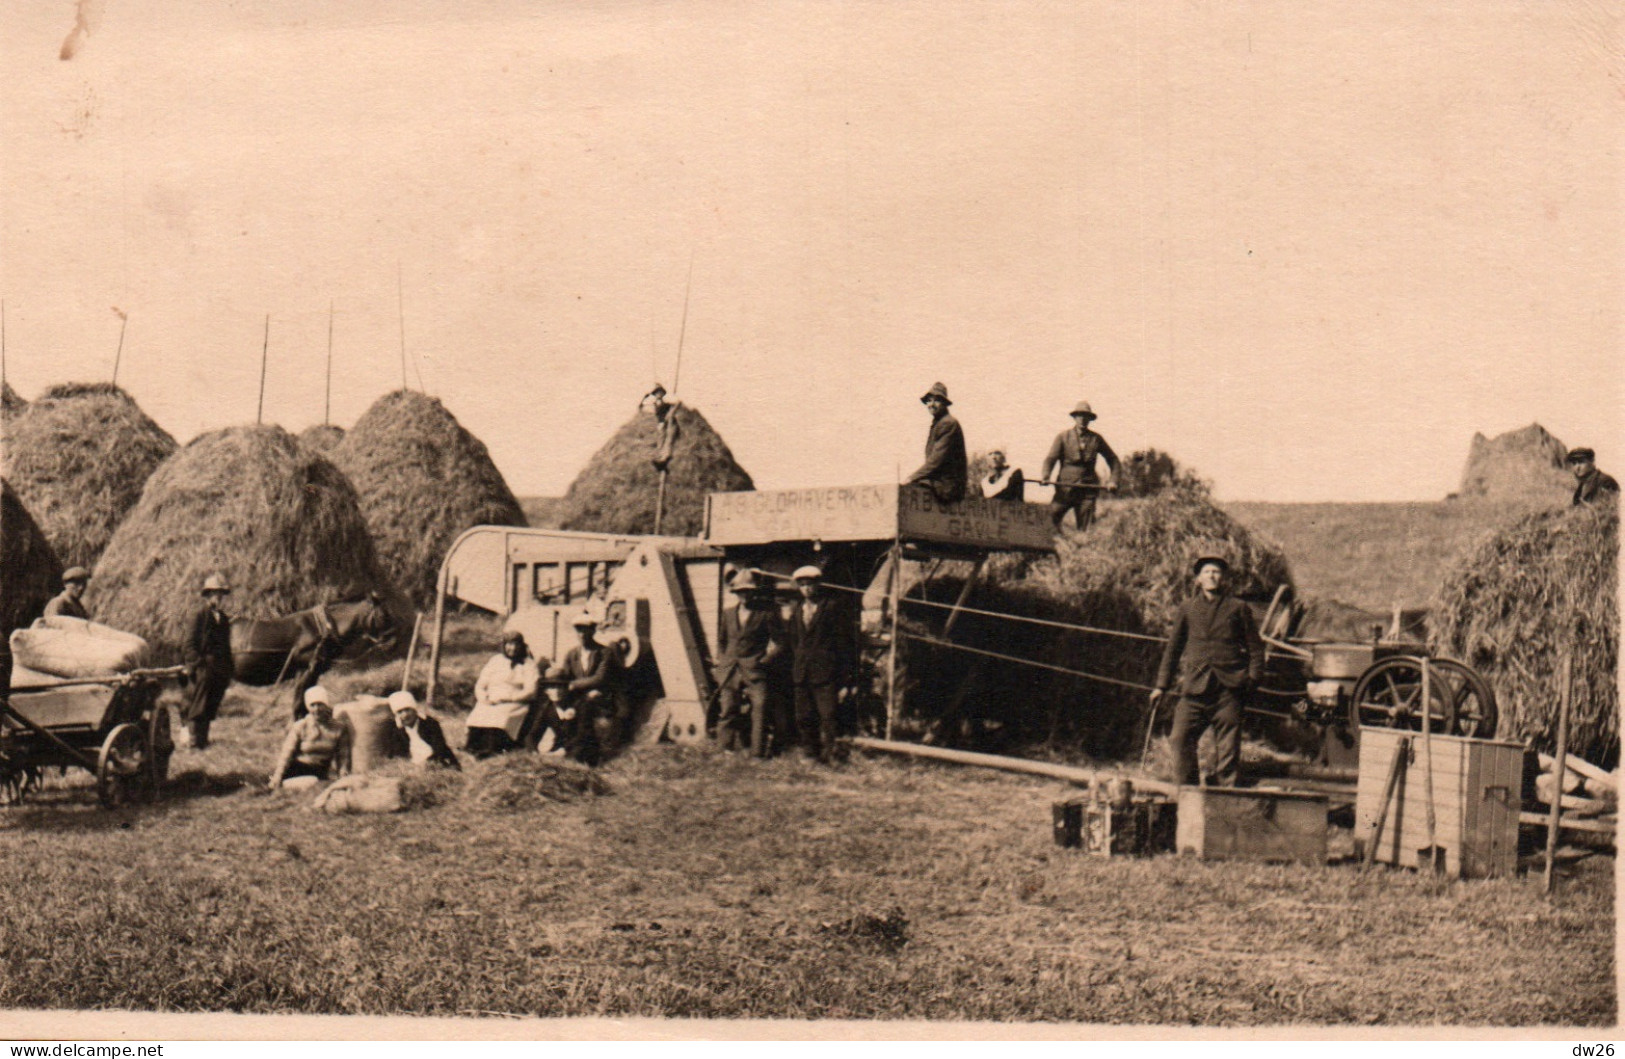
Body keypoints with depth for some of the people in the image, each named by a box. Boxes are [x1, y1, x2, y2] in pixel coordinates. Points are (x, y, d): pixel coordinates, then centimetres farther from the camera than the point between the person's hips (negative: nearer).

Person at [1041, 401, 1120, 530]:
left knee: (1085, 529, -2)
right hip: (1065, 489, -1)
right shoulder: (1063, 437, 5)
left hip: (1087, 490, 1)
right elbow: (1050, 458, -3)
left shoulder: (1096, 439, 10)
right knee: (1051, 516, -13)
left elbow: (1113, 459, 19)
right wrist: (1046, 477, -22)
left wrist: (1113, 481, 5)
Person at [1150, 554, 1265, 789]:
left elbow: (1255, 646, 12)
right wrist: (1162, 685, 13)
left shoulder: (1238, 608, 11)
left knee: (1228, 747, -2)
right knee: (1181, 738, -8)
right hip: (1194, 686, 1)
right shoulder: (1188, 609, 14)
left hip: (1228, 687, -1)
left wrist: (1253, 677, -1)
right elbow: (1173, 648, 16)